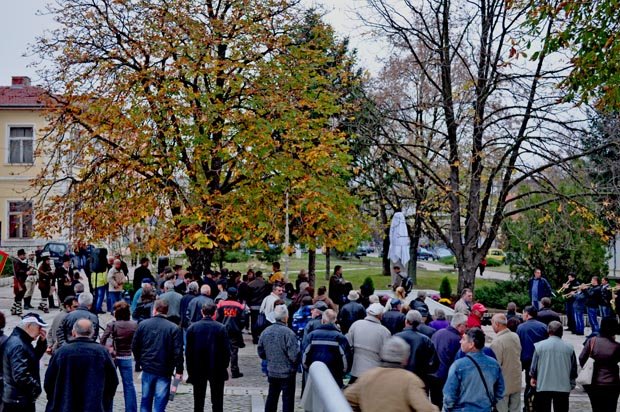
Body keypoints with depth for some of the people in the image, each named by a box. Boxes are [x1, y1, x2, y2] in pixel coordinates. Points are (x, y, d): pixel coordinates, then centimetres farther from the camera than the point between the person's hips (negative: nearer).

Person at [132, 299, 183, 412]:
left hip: (147, 369, 3)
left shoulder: (143, 325, -1)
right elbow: (178, 352, -12)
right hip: (164, 371, -3)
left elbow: (134, 346, 5)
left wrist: (139, 361, 18)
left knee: (146, 400, 16)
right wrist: (179, 370, -6)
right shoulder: (174, 328, -9)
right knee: (160, 402, 0)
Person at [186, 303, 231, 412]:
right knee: (217, 403, 7)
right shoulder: (221, 328, -9)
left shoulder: (192, 328, -5)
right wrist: (224, 366, 4)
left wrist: (190, 370, 4)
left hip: (197, 370, 1)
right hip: (217, 370, -1)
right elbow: (226, 350, -8)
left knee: (198, 403, 11)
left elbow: (188, 351, -3)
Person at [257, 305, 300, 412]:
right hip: (287, 372, -6)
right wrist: (296, 364, -1)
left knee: (272, 396, 17)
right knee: (287, 399, 3)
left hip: (271, 372, 6)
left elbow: (261, 353, 8)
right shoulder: (288, 333, -20)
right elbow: (294, 355, -21)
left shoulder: (265, 332, -1)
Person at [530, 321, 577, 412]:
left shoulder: (539, 346, -5)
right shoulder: (569, 348, -3)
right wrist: (572, 383, 21)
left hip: (543, 386, 0)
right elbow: (574, 369, 6)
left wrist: (533, 377, 21)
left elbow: (534, 366, 2)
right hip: (563, 387, 1)